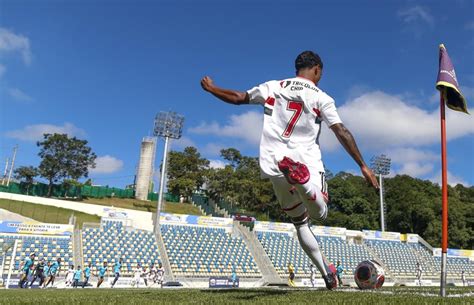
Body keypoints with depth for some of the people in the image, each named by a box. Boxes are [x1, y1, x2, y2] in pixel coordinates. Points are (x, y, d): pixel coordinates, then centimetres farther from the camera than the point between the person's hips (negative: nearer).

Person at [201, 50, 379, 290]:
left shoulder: (272, 87, 10)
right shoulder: (321, 98, 3)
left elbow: (239, 98, 18)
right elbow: (342, 133, -4)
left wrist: (211, 88, 36)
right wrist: (363, 166, -2)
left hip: (276, 166, 3)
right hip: (308, 164, -3)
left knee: (300, 223, 19)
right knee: (320, 214, 5)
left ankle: (326, 273, 19)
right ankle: (302, 178, -28)